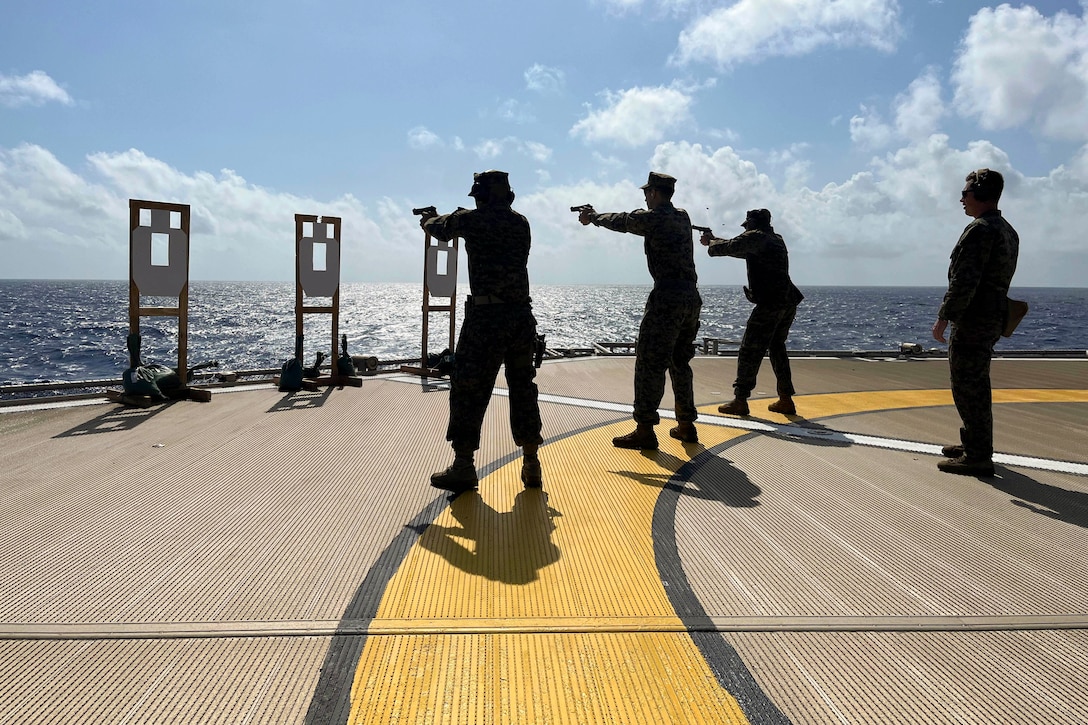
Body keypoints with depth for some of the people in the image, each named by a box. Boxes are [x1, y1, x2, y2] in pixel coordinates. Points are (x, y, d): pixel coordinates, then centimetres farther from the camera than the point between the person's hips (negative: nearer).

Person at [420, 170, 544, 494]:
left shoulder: (472, 220, -3)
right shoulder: (521, 224, 10)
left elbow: (439, 230, 16)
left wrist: (428, 219, 40)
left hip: (486, 318, -5)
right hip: (522, 317, 5)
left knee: (469, 390, 3)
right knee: (523, 389, 13)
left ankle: (463, 467, 6)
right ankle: (531, 465, 17)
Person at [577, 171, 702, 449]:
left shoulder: (653, 218, -7)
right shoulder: (683, 217, 16)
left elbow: (620, 221, 9)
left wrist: (592, 217, 29)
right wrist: (596, 215, 36)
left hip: (667, 298, -8)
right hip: (691, 298, 8)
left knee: (650, 363, -4)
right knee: (680, 362, 16)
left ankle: (644, 430, -5)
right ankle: (686, 425, 21)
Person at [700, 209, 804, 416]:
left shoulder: (756, 236, -4)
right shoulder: (776, 239, 23)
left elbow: (729, 247, -4)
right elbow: (740, 249, 30)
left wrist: (711, 243, 18)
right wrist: (714, 240, 33)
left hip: (770, 303, -9)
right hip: (789, 302, 9)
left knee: (750, 351, -4)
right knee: (777, 348, 18)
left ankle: (740, 401, -3)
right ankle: (786, 399, 18)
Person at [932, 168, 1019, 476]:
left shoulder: (980, 230, -16)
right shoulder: (1008, 231, 16)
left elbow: (964, 281, -23)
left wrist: (943, 317, -18)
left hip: (973, 320, -10)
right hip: (994, 318, 10)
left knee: (968, 387, -6)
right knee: (976, 384, 19)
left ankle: (978, 457, -3)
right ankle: (973, 443, 30)